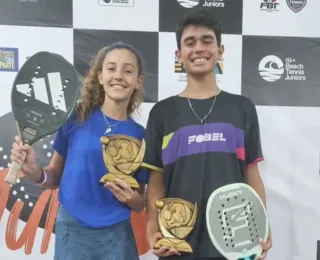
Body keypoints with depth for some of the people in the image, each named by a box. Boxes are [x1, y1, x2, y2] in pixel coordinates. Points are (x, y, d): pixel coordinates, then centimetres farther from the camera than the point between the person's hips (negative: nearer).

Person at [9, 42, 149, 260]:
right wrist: (35, 172, -17)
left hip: (116, 236, 1)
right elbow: (55, 177, 3)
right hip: (72, 231, 0)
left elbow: (141, 204, 4)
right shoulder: (77, 118, -8)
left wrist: (131, 198, -16)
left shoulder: (141, 135, -5)